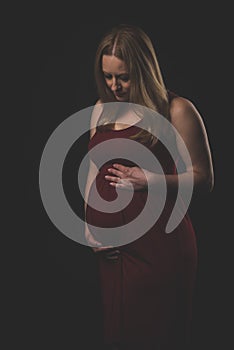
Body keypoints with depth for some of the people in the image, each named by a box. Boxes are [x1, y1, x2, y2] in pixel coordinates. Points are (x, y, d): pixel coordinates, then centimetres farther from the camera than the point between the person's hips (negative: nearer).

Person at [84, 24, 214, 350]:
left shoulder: (176, 110, -7)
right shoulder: (102, 109, 12)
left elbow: (203, 179, -6)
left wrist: (151, 180, -18)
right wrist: (89, 227, 10)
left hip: (159, 245, -5)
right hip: (111, 246, 6)